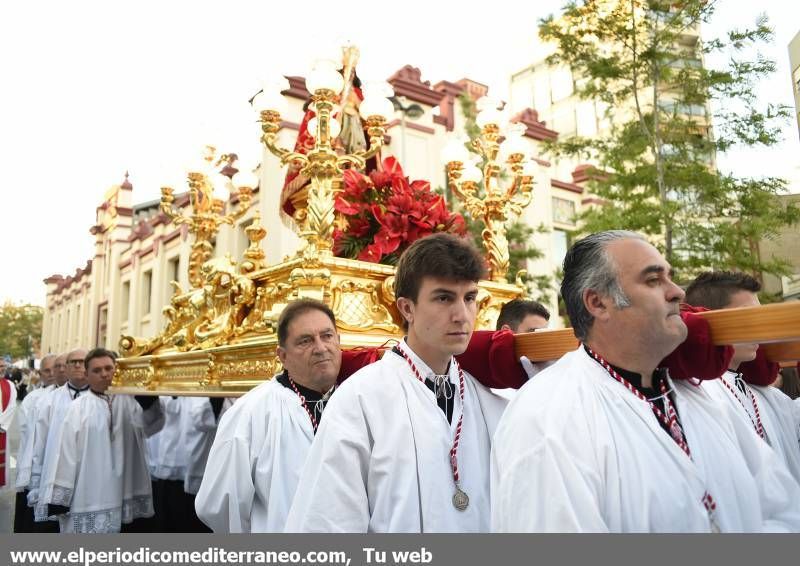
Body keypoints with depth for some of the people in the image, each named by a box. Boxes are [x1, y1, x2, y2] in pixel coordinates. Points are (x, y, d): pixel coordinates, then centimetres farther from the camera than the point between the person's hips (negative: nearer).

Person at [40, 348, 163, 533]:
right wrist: (59, 497, -2)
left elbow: (152, 425, -13)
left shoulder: (128, 402, 3)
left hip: (117, 493, 1)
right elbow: (66, 452, -1)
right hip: (85, 497, -1)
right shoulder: (78, 407, 0)